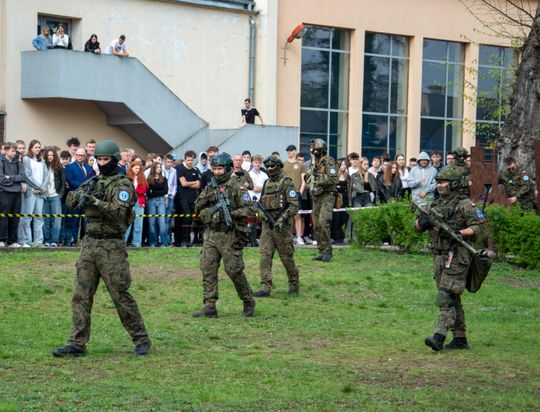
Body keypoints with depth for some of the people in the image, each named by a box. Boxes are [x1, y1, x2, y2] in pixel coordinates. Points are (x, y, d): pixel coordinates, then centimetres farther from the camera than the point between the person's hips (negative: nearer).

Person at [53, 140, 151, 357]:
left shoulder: (123, 184, -5)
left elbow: (119, 211, -19)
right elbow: (71, 201, 7)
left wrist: (96, 202, -30)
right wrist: (79, 196, -15)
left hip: (111, 246, -6)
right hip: (89, 243, 6)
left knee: (121, 296, -3)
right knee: (81, 296, 2)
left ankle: (141, 340, 8)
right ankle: (77, 344, 4)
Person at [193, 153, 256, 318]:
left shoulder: (236, 187, -5)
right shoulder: (210, 187, 13)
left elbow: (250, 209, -9)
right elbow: (197, 208, 14)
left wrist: (233, 214, -23)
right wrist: (205, 198, -5)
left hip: (229, 236, -6)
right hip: (211, 235, 6)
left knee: (234, 270, -3)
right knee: (207, 269, 0)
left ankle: (248, 301, 16)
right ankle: (209, 307, 2)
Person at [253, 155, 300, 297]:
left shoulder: (286, 183, -7)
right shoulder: (267, 184, 14)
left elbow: (294, 206, -13)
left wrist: (282, 219, -22)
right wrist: (263, 214, 7)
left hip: (281, 226, -6)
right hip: (267, 226, 6)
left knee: (287, 257, 2)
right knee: (265, 256, -5)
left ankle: (294, 286, 18)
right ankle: (265, 288, -7)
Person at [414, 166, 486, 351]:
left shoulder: (464, 204, -6)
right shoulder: (435, 205, 15)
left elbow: (479, 225, -11)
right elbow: (418, 226, 13)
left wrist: (458, 233, -24)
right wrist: (422, 222, -11)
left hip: (457, 257, -8)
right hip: (439, 256, 8)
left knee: (445, 297, -16)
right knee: (453, 299, 11)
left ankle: (440, 337, -22)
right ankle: (460, 339, 17)